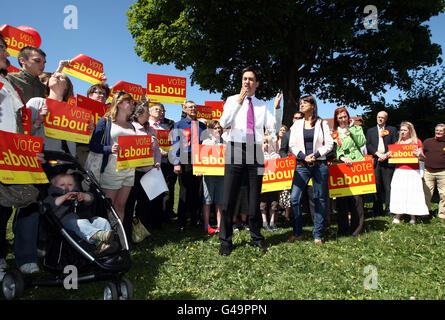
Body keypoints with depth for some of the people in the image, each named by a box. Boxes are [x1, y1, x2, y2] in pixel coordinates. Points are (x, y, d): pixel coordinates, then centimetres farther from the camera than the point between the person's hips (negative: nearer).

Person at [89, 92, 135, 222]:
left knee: (120, 205, 10)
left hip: (130, 170, 5)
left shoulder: (131, 125, 16)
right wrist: (110, 149, -21)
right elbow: (93, 145, -7)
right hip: (112, 170, -5)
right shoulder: (106, 121, 0)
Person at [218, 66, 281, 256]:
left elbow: (273, 129, 5)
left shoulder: (262, 105, 14)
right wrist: (238, 103, -15)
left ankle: (256, 238, 24)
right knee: (229, 199, -3)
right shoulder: (232, 100, 8)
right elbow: (223, 123, -9)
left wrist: (276, 108, -5)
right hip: (236, 149, -2)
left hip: (256, 151, 2)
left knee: (255, 198, 9)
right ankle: (225, 241, 9)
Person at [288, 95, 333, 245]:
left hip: (319, 164, -1)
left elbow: (329, 144, 2)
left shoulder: (322, 123, 8)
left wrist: (316, 155, -12)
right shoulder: (297, 124, 13)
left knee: (320, 199, 2)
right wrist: (304, 157, -9)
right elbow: (292, 145, 6)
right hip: (302, 165, 1)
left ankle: (317, 235, 11)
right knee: (294, 198, -9)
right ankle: (297, 233, 5)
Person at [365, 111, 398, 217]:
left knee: (388, 186, -4)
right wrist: (378, 153, -8)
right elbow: (368, 145, 6)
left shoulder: (392, 130, 13)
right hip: (375, 161, 1)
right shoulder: (370, 131, 17)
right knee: (376, 186, 1)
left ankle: (389, 209, 3)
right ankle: (377, 210, 6)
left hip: (388, 161, -1)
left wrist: (387, 154, -10)